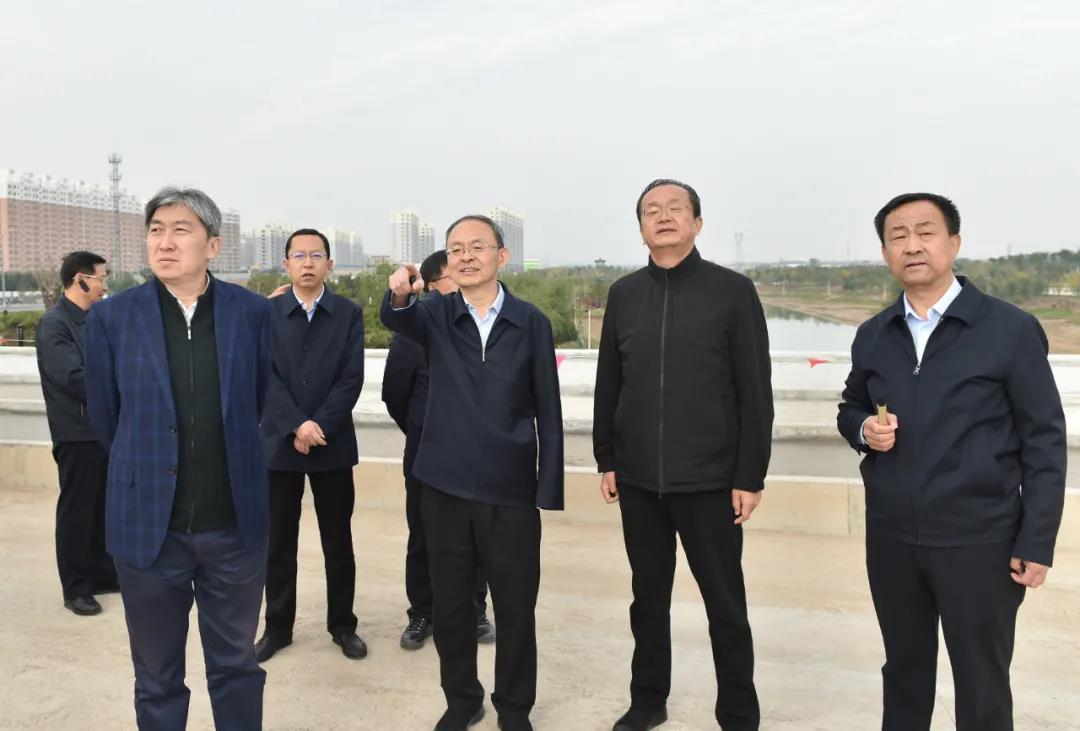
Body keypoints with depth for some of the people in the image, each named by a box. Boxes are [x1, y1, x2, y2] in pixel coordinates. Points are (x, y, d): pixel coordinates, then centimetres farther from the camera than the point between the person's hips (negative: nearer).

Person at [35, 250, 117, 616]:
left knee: (104, 507, 15)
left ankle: (103, 574, 28)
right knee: (76, 511, 3)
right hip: (78, 433, -7)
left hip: (106, 429, 7)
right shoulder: (54, 323, -13)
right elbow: (74, 378, -22)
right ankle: (75, 588, 14)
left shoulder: (94, 321, 12)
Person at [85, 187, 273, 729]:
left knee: (237, 666, 17)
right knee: (157, 679, 16)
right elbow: (104, 417, 7)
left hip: (234, 523, 1)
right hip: (148, 524, 0)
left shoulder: (252, 312, -2)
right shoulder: (111, 317, -3)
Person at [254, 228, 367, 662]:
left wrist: (319, 426, -15)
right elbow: (267, 377, -6)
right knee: (278, 543, 9)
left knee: (338, 542, 8)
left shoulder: (349, 314, 1)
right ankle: (277, 627, 24)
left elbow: (351, 379, -6)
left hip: (333, 444, 0)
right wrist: (297, 426, -17)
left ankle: (342, 625, 23)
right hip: (278, 442, 1)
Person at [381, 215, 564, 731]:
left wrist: (549, 488, -4)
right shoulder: (436, 314, 2)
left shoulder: (531, 321, -1)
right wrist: (399, 294, -44)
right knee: (450, 605, 13)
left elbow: (548, 410, 0)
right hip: (445, 486, 1)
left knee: (516, 607, 10)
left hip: (511, 490, -1)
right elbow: (397, 319, -21)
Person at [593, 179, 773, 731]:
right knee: (648, 596, 15)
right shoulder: (623, 294, 5)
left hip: (710, 479, -3)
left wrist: (750, 476, -8)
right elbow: (607, 386, 8)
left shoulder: (733, 291, -4)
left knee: (725, 605, 8)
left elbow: (755, 392, -6)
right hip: (638, 479, 3)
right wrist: (606, 460, 7)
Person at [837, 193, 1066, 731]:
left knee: (982, 685, 11)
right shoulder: (871, 335, 5)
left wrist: (1037, 541, -10)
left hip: (979, 541, -3)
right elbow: (850, 407, 17)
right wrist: (864, 429, -7)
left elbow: (1043, 441, -7)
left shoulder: (1012, 330, -8)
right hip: (891, 537, 4)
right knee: (903, 668, 19)